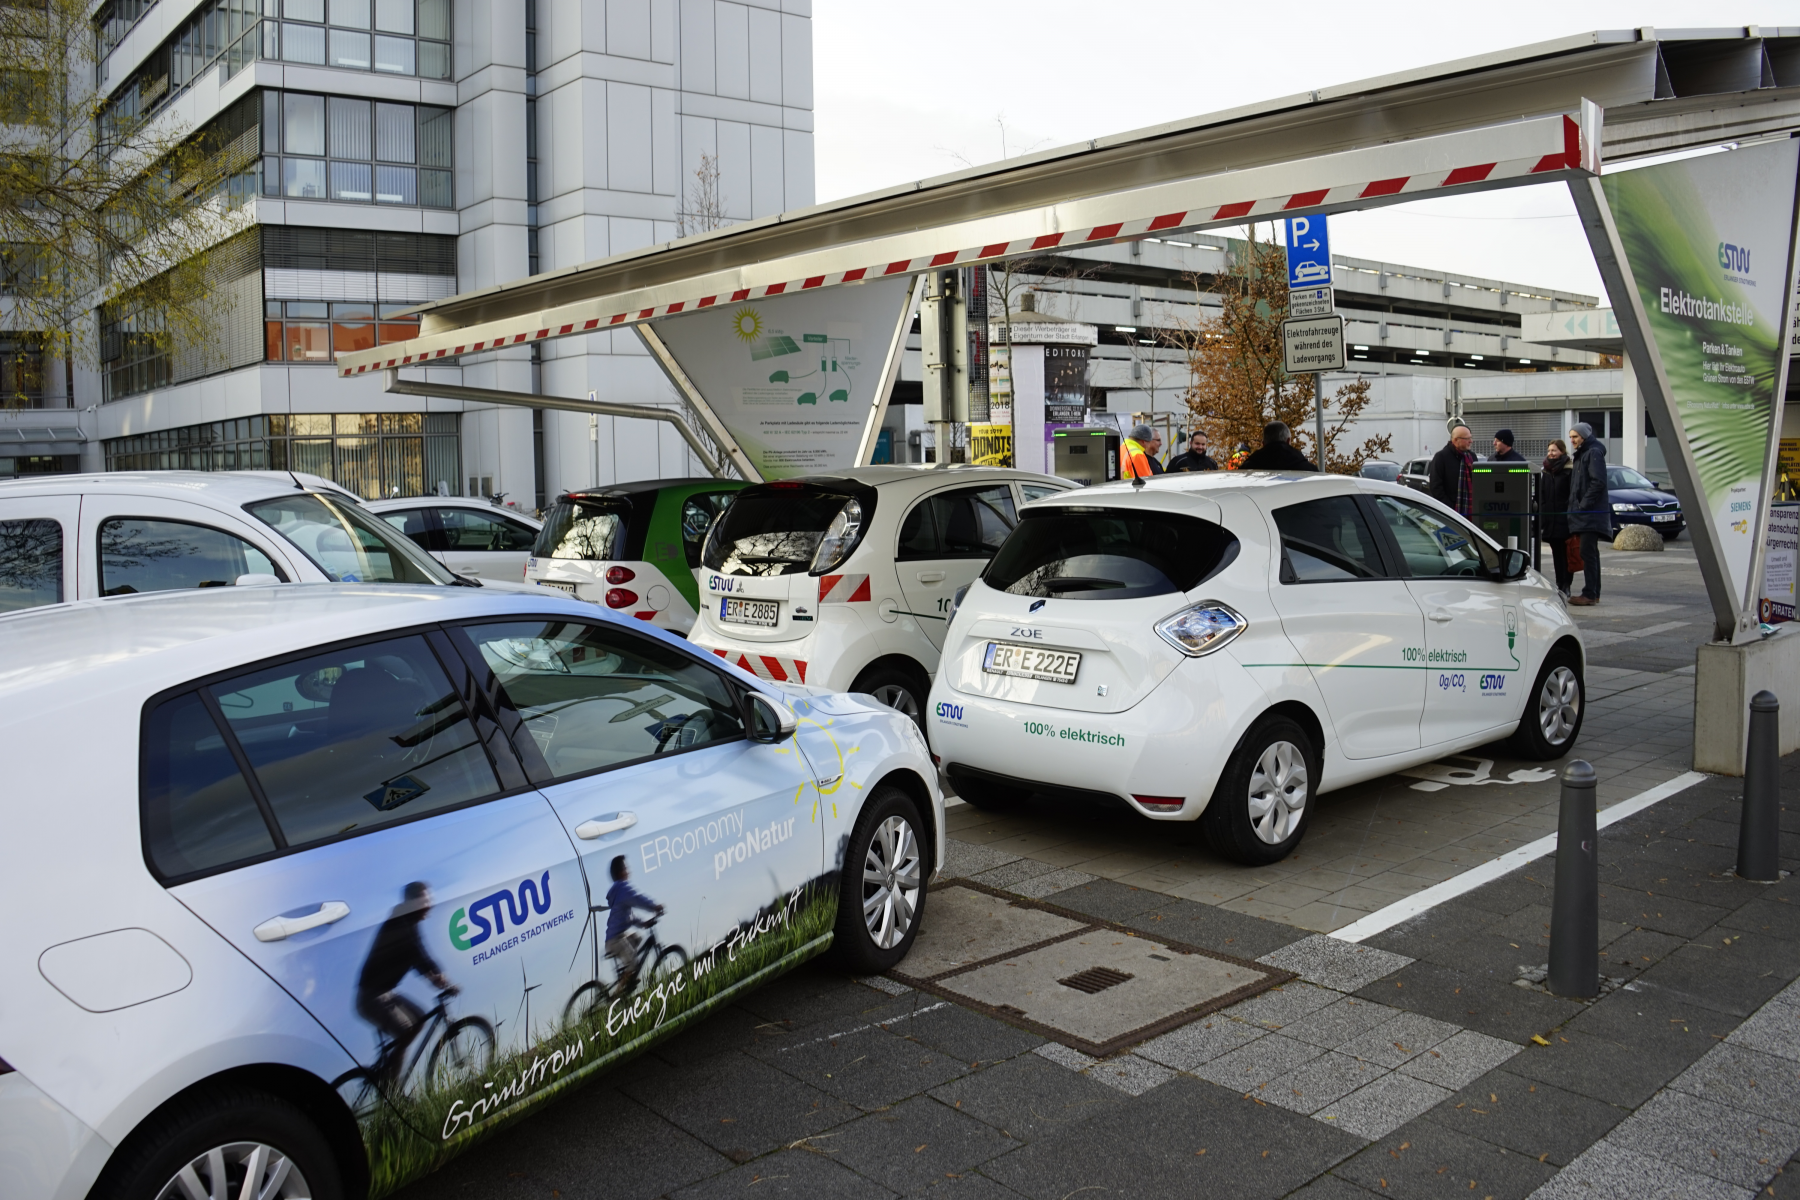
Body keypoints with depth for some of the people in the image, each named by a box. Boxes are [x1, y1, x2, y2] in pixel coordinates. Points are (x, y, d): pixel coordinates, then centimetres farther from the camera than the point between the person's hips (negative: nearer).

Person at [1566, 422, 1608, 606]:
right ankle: (1594, 593, 18)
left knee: (1588, 552, -12)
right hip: (1584, 514, 10)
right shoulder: (1580, 455, 20)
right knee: (1590, 553, 13)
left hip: (1591, 513, -10)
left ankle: (1589, 594, -13)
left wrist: (1583, 505, -19)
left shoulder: (1594, 453, -10)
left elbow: (1598, 482, -19)